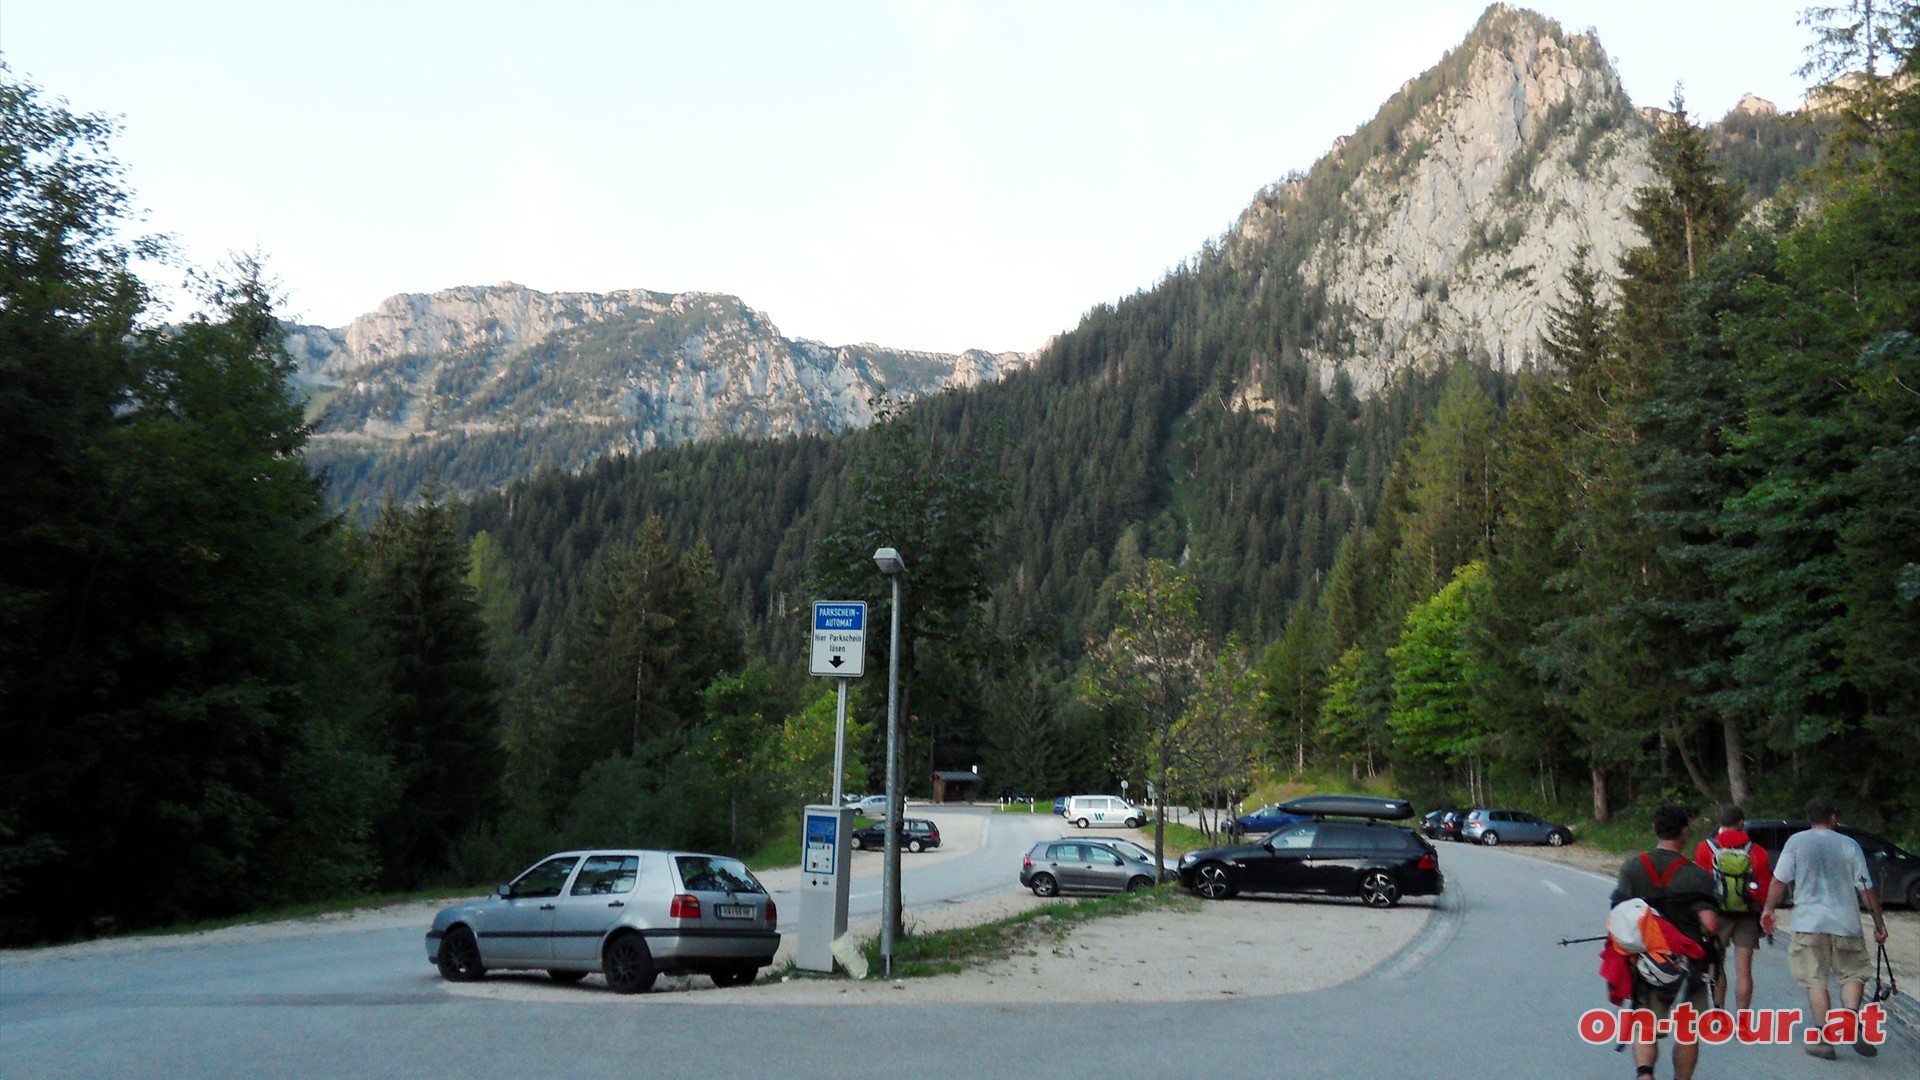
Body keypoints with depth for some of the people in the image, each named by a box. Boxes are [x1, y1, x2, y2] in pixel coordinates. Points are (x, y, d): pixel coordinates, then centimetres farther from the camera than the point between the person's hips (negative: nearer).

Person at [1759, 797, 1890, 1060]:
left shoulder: (1796, 841, 0)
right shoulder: (1849, 845, 2)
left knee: (1815, 981, 4)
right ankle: (1851, 1016, -10)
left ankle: (1825, 1041, 3)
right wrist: (1879, 923, 11)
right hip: (1846, 923, 1)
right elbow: (1866, 889, 2)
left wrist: (1769, 909, 10)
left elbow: (1779, 880, -2)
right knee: (1853, 974, 15)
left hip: (1809, 922, -1)